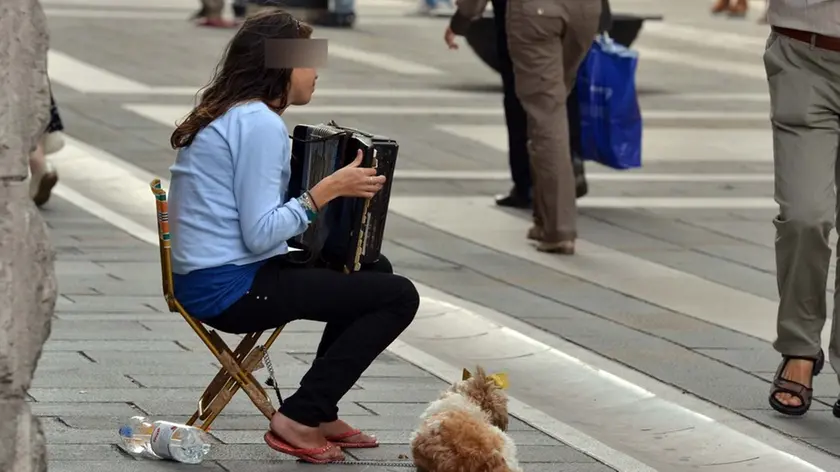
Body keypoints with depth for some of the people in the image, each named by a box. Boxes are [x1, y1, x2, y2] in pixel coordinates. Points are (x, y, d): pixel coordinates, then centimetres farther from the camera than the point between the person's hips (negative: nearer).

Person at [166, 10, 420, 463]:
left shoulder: (229, 115, 13)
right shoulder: (260, 124, -17)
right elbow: (260, 235, -22)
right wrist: (327, 190, -20)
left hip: (206, 277, 10)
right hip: (228, 289, -10)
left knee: (375, 271, 23)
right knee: (398, 296, -9)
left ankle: (319, 412, 22)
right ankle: (298, 419, -5)